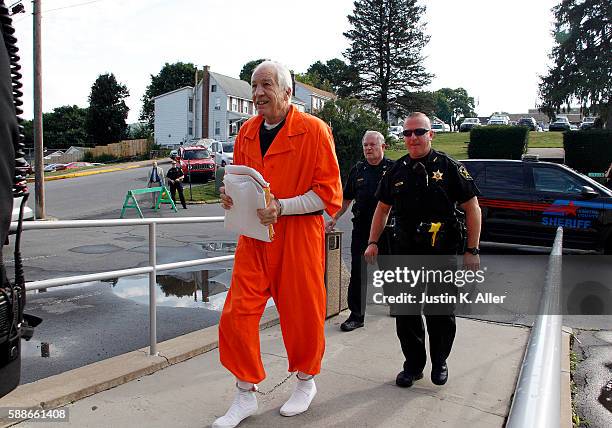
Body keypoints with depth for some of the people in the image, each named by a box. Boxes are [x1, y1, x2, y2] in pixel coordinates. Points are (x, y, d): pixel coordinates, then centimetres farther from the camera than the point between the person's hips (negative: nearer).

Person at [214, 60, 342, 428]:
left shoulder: (314, 130, -7)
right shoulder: (247, 131, 12)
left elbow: (328, 191, -10)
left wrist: (281, 208, -19)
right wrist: (233, 195, 1)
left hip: (299, 235, -5)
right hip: (254, 235, 5)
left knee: (301, 313, 8)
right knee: (237, 314, 1)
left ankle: (306, 381, 35)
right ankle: (246, 394, 20)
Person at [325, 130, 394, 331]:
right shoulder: (357, 170, 10)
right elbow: (347, 199, 17)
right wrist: (334, 219, 11)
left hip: (387, 228, -2)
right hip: (361, 228, 2)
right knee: (358, 272, 0)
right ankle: (356, 315, 8)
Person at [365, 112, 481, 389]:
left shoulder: (449, 167, -4)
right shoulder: (396, 170, 8)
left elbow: (472, 208, -2)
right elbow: (382, 208, 16)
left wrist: (472, 250, -5)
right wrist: (373, 242, 9)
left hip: (443, 254, -3)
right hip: (405, 253, 3)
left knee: (441, 314, 8)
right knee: (405, 313, 7)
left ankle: (439, 362, 31)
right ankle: (413, 365, 25)